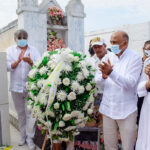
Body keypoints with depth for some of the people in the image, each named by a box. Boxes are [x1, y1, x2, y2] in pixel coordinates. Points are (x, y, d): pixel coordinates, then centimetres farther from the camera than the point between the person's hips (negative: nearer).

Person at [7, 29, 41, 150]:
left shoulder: (33, 50, 4)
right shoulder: (10, 50, 6)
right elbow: (8, 67, -5)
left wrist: (30, 61, -25)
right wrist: (18, 60, -22)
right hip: (16, 87, 2)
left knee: (29, 113, 0)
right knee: (20, 113, 13)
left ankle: (30, 138, 11)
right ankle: (23, 136, 28)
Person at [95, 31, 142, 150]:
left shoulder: (135, 58, -8)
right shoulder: (108, 57, 4)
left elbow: (130, 83, -20)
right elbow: (97, 80, -1)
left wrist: (111, 72, -33)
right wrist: (103, 76, -24)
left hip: (127, 111, -3)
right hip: (108, 108, 4)